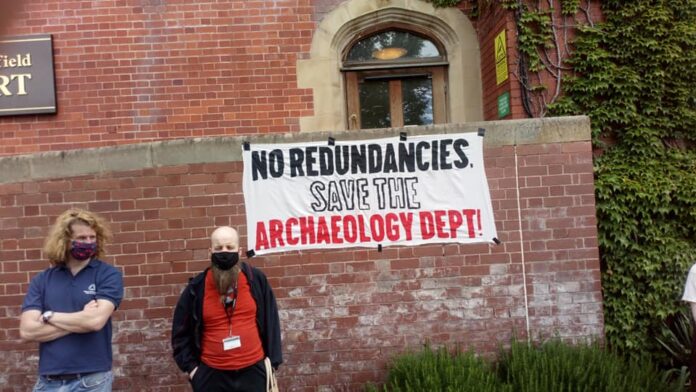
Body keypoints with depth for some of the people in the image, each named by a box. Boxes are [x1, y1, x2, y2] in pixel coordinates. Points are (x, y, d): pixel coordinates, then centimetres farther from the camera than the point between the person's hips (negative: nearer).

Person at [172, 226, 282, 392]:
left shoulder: (256, 279, -4)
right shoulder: (197, 287, -4)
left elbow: (271, 321, 2)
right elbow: (181, 331, 6)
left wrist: (272, 360, 1)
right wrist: (190, 366, 1)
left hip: (253, 371, 0)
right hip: (212, 374, 0)